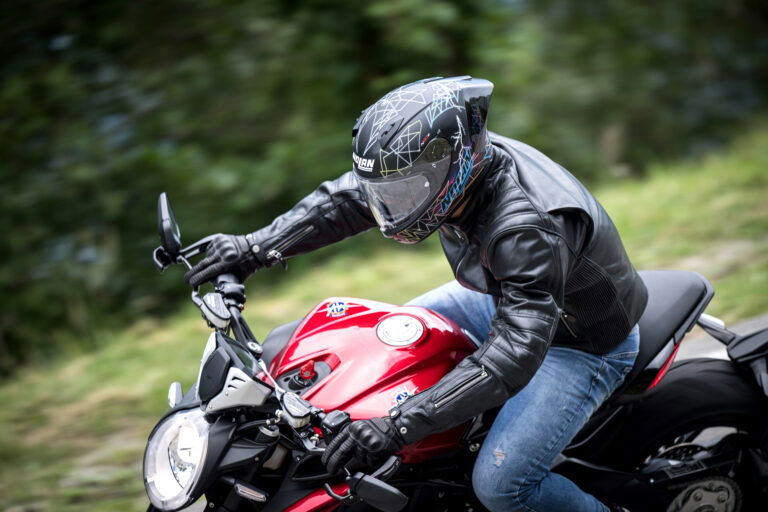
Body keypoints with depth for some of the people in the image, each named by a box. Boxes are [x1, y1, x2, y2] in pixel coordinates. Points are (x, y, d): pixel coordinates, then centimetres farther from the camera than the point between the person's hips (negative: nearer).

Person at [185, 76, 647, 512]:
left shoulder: (529, 227, -40)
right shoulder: (441, 160, -16)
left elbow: (514, 354, -45)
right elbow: (345, 199, -3)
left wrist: (401, 425, -50)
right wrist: (258, 247, -12)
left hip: (584, 344, -9)